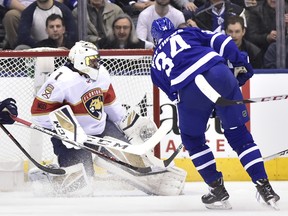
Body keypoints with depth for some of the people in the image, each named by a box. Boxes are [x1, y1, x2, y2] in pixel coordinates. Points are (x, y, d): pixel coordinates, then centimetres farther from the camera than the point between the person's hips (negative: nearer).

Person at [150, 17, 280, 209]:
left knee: (193, 140, 24)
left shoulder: (156, 63, 28)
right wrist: (241, 64, 14)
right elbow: (221, 42, 13)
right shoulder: (186, 33, 27)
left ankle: (217, 189, 19)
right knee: (239, 134, 12)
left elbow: (171, 92, 26)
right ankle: (264, 187, 4)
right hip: (220, 75, 1)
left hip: (189, 92, -1)